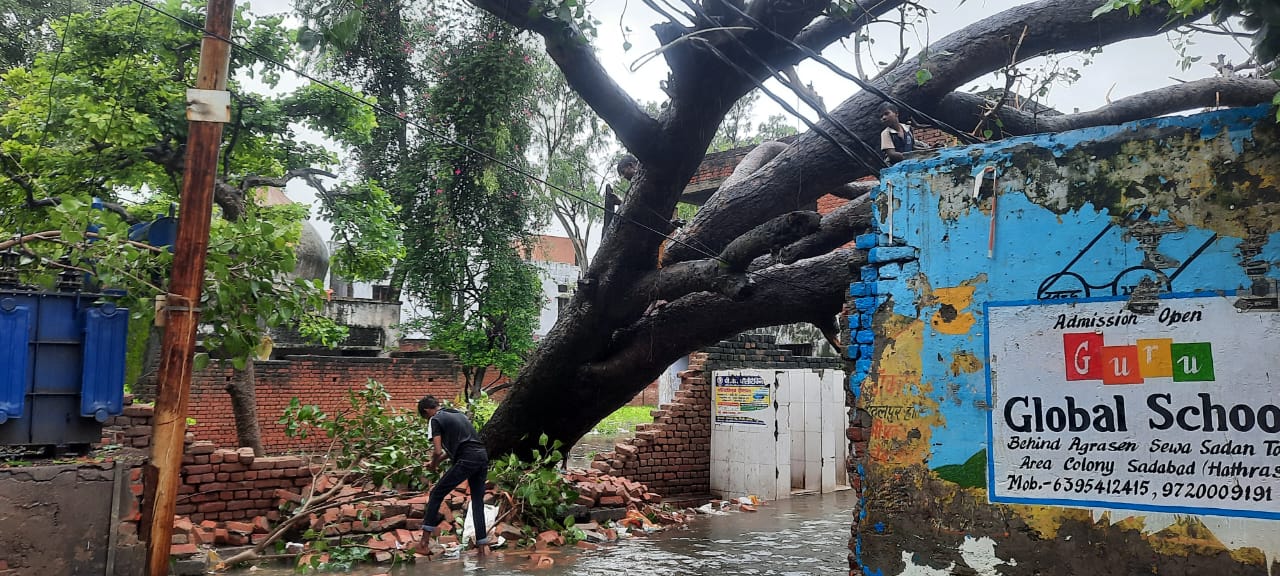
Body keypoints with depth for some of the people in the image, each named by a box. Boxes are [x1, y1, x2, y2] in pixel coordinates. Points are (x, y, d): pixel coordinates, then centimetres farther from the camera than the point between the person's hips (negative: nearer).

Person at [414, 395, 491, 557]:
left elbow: (437, 451, -7)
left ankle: (424, 543, 9)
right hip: (482, 456, 7)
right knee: (478, 501, 14)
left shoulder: (435, 420, 2)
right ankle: (483, 546, 10)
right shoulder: (457, 414, 25)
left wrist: (433, 464, 13)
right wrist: (441, 459, 32)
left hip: (466, 461, -7)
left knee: (436, 494, 7)